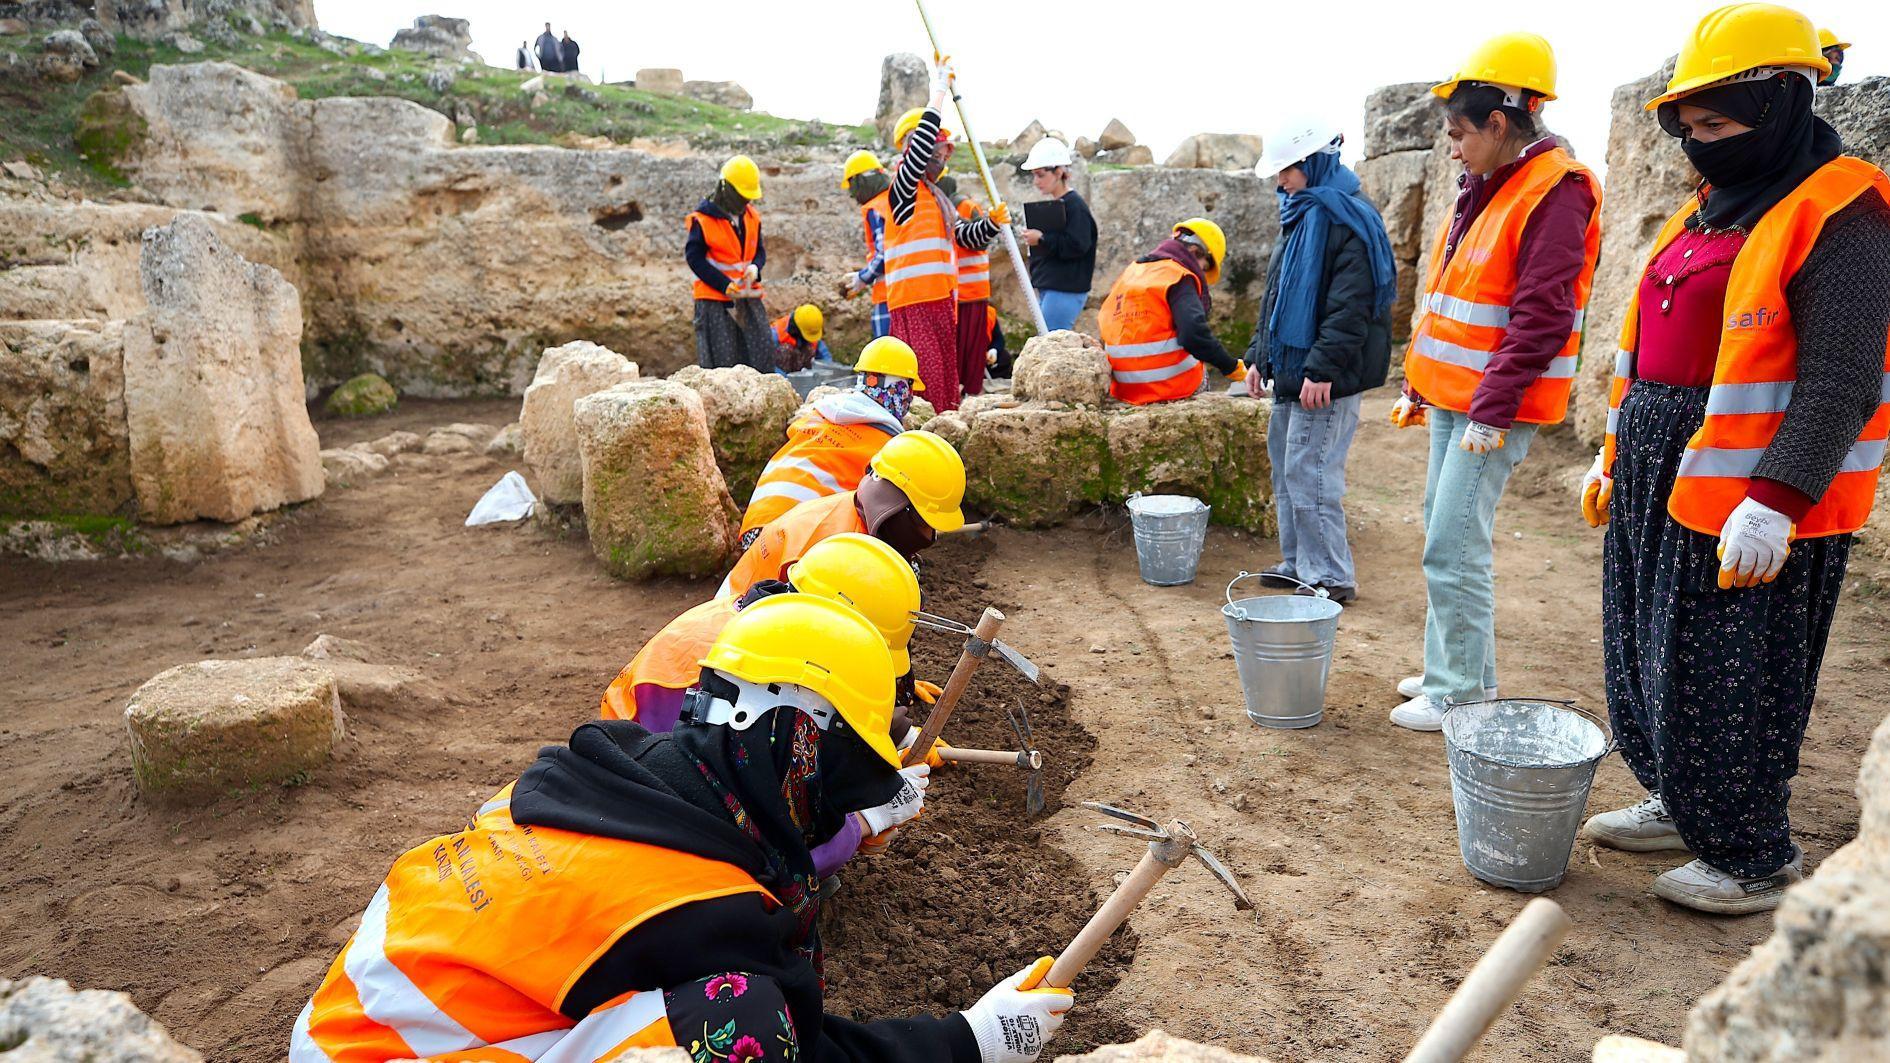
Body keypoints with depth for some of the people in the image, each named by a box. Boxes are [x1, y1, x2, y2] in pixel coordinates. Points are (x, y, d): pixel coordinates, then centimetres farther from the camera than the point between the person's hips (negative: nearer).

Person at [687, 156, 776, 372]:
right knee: (721, 361, -4)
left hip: (748, 296, 6)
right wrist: (726, 286, -16)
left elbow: (759, 250, 18)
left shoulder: (752, 216, 10)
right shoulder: (702, 219, -8)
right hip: (715, 299, -5)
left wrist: (755, 267, -7)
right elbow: (694, 258, -10)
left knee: (763, 350, 2)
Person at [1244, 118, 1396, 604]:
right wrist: (1259, 355, 18)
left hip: (1325, 379, -10)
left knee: (1309, 474, -8)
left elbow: (1350, 306, -21)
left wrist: (1322, 368, -25)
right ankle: (1298, 565, 26)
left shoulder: (1346, 218, -14)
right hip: (1289, 369, 10)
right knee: (1286, 468, 15)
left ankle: (1331, 577, 3)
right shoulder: (1300, 215, 16)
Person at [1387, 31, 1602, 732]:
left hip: (1495, 408, -9)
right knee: (1445, 536, 15)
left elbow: (1541, 319, -20)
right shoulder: (1483, 189, 14)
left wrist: (1491, 410, -22)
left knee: (1453, 550, -8)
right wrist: (1418, 384, 19)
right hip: (1450, 399, 9)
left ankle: (1463, 693, 4)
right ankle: (1453, 668, 27)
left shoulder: (1554, 194, -14)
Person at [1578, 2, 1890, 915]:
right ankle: (1679, 806, 35)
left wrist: (1774, 504, -27)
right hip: (1660, 489, 9)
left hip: (1749, 509, -9)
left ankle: (1755, 861, 17)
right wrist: (1615, 457, 19)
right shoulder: (1709, 211, 14)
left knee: (1727, 687, -1)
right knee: (1649, 659, 17)